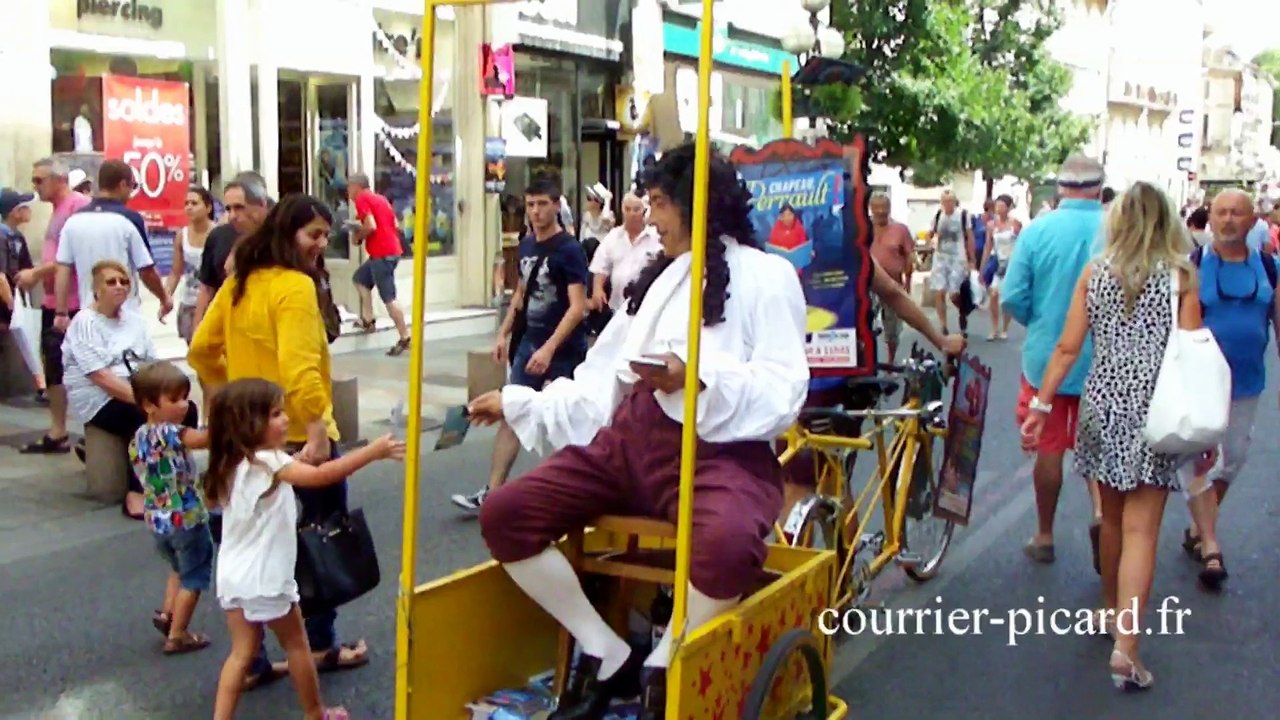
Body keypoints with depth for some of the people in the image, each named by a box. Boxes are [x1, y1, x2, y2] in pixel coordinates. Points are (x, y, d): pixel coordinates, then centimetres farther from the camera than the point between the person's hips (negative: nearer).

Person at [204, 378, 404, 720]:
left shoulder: (233, 464, 7)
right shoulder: (269, 461, -21)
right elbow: (322, 475, -32)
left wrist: (300, 461, 13)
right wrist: (374, 451, -31)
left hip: (234, 577, 7)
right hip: (264, 578, -7)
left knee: (243, 652, 15)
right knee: (296, 645, 12)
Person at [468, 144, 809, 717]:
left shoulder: (765, 274, 5)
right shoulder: (659, 278, 26)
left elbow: (785, 391, -9)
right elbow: (600, 378, 26)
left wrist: (697, 380, -24)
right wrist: (516, 402, 25)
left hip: (721, 448, -7)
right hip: (631, 439, 7)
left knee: (728, 543, -40)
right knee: (503, 514, -13)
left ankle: (662, 669, -9)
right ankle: (607, 657, 0)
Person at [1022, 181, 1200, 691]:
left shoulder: (1095, 272, 2)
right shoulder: (1180, 275, -4)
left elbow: (1067, 348, -1)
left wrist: (1040, 406, 5)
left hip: (1103, 403, 3)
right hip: (1154, 411, -3)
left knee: (1111, 518, 19)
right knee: (1140, 530, -3)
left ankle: (1111, 612, 35)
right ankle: (1125, 645, -10)